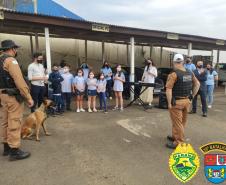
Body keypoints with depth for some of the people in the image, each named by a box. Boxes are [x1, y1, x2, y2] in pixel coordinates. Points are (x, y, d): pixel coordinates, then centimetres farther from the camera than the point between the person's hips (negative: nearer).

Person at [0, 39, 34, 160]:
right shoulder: (10, 60, -14)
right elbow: (19, 80, -22)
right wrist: (28, 97, -21)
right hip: (13, 96, -10)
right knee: (14, 123, -5)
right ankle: (14, 151, 2)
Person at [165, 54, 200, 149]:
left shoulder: (174, 74, -16)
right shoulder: (190, 73, 5)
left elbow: (168, 89, -22)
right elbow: (197, 84, 14)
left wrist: (169, 103, -16)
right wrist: (192, 96, 18)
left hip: (177, 102, -7)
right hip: (187, 101, 7)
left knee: (177, 123, 4)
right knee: (182, 122, 19)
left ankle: (179, 142, 13)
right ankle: (175, 136, 36)